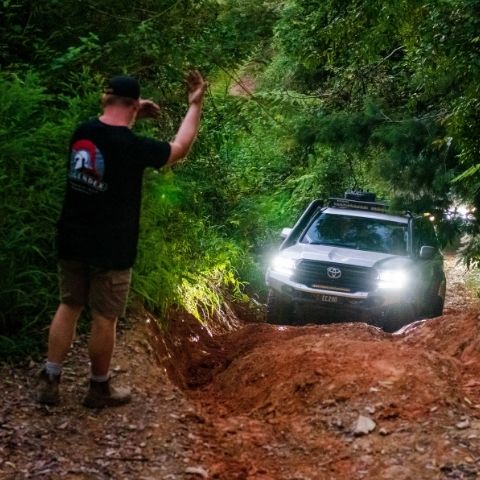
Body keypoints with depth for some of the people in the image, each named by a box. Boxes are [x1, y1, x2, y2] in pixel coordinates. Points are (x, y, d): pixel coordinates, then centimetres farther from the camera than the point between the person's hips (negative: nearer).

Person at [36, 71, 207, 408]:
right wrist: (195, 105, 8)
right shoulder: (132, 146, -18)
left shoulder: (82, 132, -1)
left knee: (69, 307, 16)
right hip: (110, 249, -6)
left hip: (72, 242, 6)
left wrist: (134, 118, 21)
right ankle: (100, 389, 18)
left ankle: (49, 381, 16)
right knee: (105, 318, 6)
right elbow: (180, 149, 0)